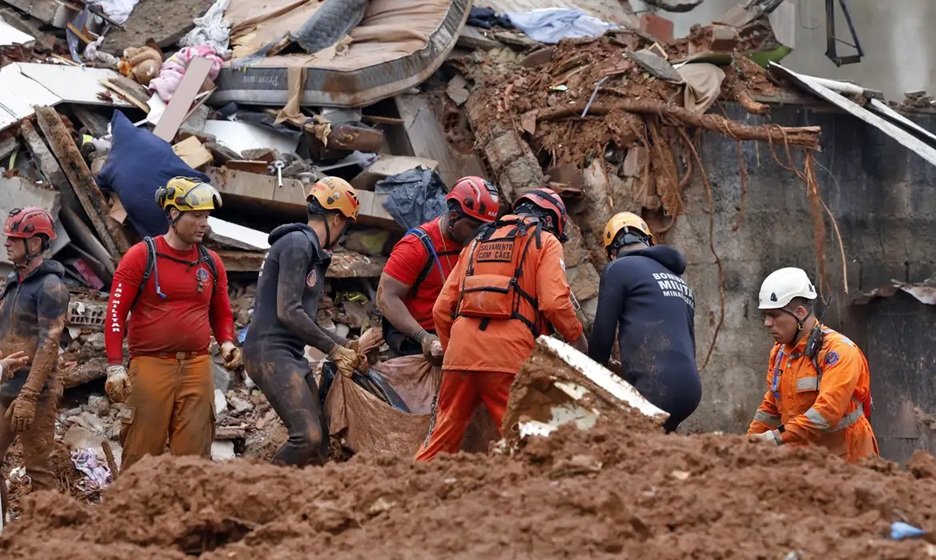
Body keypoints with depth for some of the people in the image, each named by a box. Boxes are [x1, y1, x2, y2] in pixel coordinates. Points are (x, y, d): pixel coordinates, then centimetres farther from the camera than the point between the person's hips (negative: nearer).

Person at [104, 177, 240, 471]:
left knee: (194, 455, 3)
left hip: (197, 367, 4)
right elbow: (116, 311, -3)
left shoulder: (211, 262, 12)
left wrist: (227, 342, 4)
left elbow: (221, 313, 25)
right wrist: (115, 366, -9)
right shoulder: (141, 256, -1)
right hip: (151, 366, -4)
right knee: (141, 456, -3)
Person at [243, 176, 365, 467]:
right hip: (271, 353, -10)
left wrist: (344, 345, 14)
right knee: (308, 436, -20)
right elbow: (288, 312, -18)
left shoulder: (313, 252, 21)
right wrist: (333, 349, -11)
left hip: (291, 355, 10)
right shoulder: (297, 244, -11)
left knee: (320, 442, 5)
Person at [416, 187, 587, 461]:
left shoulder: (478, 242, 25)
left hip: (461, 350, 5)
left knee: (443, 432, 10)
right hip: (509, 356, -5)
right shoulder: (545, 242, 9)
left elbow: (441, 309, 20)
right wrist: (577, 339, 9)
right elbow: (555, 302, -6)